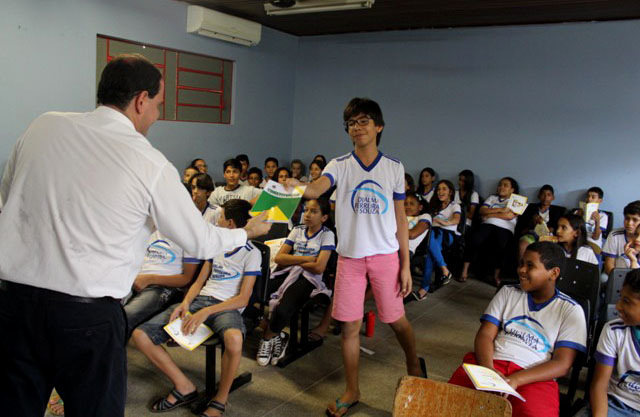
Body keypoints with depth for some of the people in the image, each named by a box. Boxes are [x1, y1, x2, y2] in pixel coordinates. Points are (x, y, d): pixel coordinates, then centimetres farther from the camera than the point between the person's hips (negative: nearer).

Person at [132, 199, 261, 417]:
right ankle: (184, 387, -4)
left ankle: (220, 399, -15)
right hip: (200, 299, 7)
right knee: (140, 335, -12)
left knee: (234, 339, -42)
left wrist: (206, 312, -20)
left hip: (226, 307, -6)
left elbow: (243, 299, -9)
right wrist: (185, 304, -2)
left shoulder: (251, 253, -1)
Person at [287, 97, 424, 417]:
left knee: (396, 320, 9)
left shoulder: (394, 168, 3)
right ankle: (352, 391, 25)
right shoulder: (339, 166, 1)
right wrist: (297, 186, -45)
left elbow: (401, 219, 4)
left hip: (385, 255, 0)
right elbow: (316, 189, -21)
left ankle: (414, 364, 41)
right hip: (350, 256, 1)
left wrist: (405, 265, 1)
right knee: (350, 326, 6)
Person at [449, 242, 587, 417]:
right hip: (491, 363, 2)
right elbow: (485, 335, 8)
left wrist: (515, 380, -17)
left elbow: (562, 364, -2)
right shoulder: (508, 293, 18)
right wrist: (488, 369, -14)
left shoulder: (571, 310, 9)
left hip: (534, 377, -1)